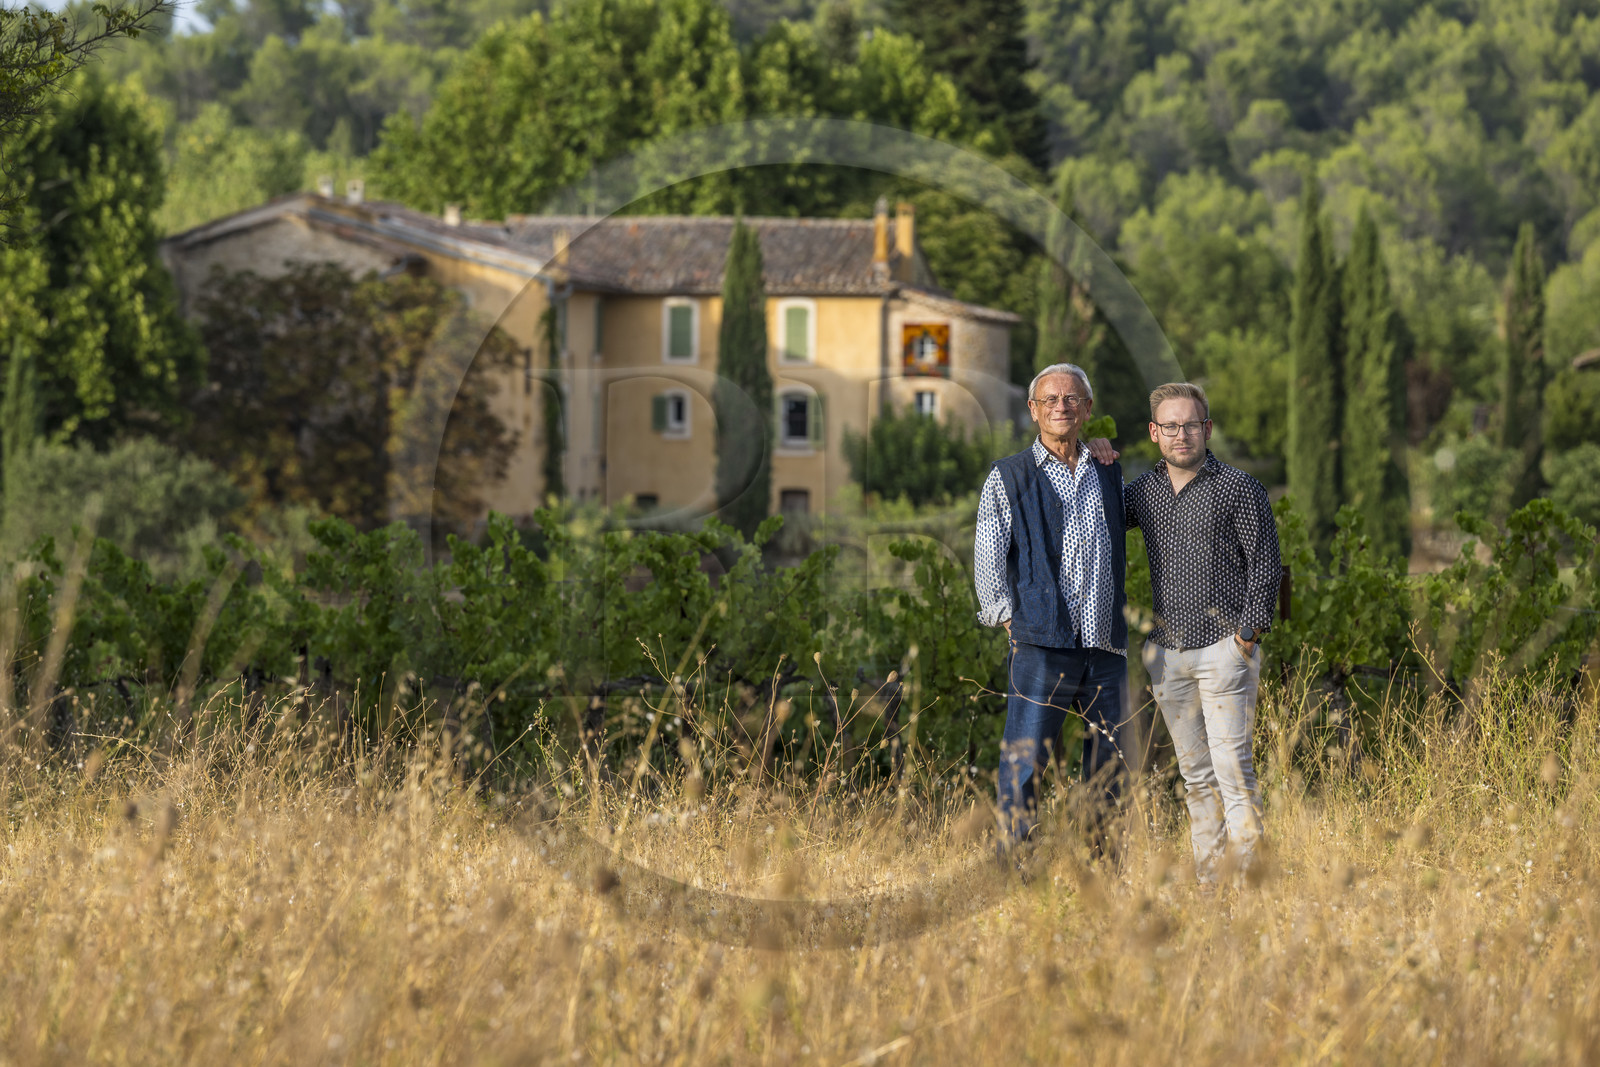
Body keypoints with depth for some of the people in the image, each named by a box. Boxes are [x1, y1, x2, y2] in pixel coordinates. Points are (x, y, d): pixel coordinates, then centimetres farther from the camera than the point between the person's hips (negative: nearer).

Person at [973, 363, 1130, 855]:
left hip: (1105, 648, 4)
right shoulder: (1009, 478, 4)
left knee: (1109, 770, 6)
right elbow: (987, 557, 3)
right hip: (1042, 647, -4)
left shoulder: (1109, 475, 16)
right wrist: (1008, 618, -5)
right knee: (1024, 765, -9)